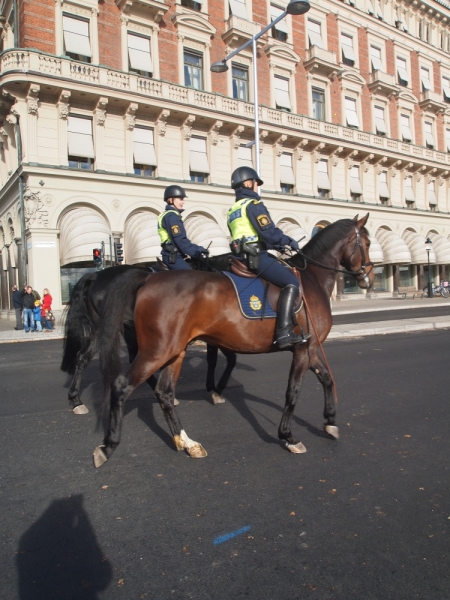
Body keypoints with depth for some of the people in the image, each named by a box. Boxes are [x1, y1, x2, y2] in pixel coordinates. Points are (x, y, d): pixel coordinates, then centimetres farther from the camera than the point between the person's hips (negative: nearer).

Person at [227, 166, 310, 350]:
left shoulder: (232, 211, 24)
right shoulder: (253, 204, -5)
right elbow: (269, 232, -15)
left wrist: (279, 245, 20)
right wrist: (288, 241, 3)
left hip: (242, 256, 10)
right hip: (256, 255, -10)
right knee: (292, 282, -15)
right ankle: (284, 332, -26)